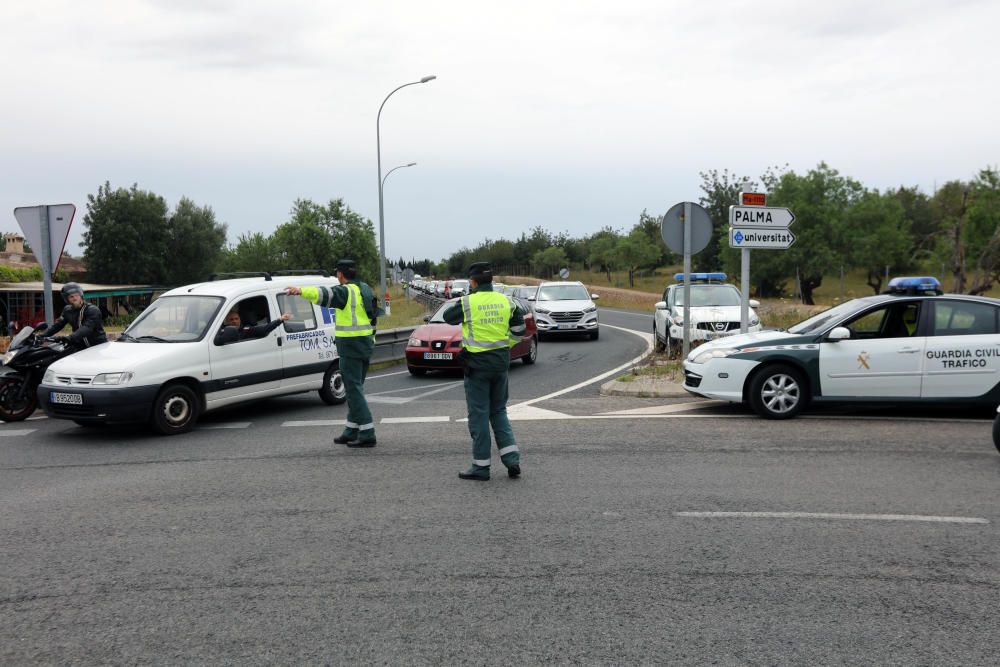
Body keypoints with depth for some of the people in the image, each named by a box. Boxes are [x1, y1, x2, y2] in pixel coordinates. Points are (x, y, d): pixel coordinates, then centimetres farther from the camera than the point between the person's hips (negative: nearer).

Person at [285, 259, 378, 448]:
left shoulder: (346, 291, -12)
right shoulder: (365, 289, 15)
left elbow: (324, 294, -31)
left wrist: (301, 291, -44)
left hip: (351, 345, -9)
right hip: (366, 344, 9)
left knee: (354, 390, -6)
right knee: (355, 388, 15)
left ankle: (367, 434, -8)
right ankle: (351, 432, 22)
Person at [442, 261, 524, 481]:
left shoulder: (467, 303, -11)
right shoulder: (506, 301, 3)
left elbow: (447, 317, 6)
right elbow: (519, 329, 10)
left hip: (477, 364, -5)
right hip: (501, 362, 5)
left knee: (479, 415, 3)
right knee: (499, 412, 17)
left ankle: (481, 466, 8)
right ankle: (512, 459, 8)